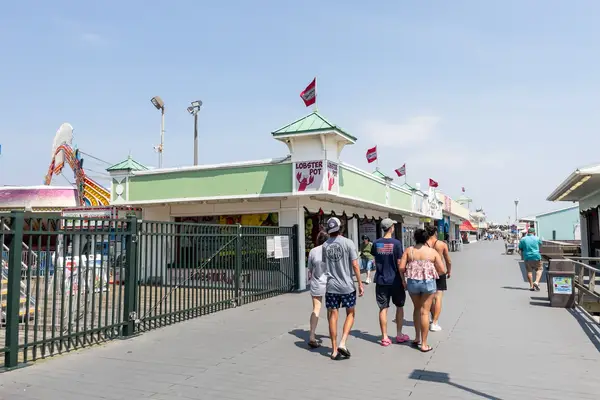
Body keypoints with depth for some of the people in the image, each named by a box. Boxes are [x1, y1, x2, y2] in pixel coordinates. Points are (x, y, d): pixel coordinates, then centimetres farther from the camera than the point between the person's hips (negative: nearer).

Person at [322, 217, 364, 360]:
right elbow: (355, 265, -9)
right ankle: (342, 343, 0)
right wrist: (360, 284, -3)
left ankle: (334, 350, 13)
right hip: (347, 285, -2)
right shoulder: (348, 243, -8)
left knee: (333, 316, 8)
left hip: (331, 286, 3)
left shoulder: (325, 245, 2)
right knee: (350, 314, 14)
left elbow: (325, 264, 10)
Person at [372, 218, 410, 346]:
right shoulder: (396, 243, -12)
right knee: (399, 306, 15)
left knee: (383, 308, 6)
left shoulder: (376, 243, 0)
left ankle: (384, 337, 8)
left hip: (381, 280, 3)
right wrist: (403, 280, -2)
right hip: (395, 280, -3)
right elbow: (399, 264, -11)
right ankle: (399, 335, 21)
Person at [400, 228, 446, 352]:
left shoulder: (409, 250, -1)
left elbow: (401, 268, -6)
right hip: (428, 283, -2)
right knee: (424, 312, 4)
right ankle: (424, 344, 9)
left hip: (412, 282, 2)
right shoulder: (433, 251, -2)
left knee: (417, 309, 22)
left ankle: (417, 338, 28)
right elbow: (442, 270, -4)